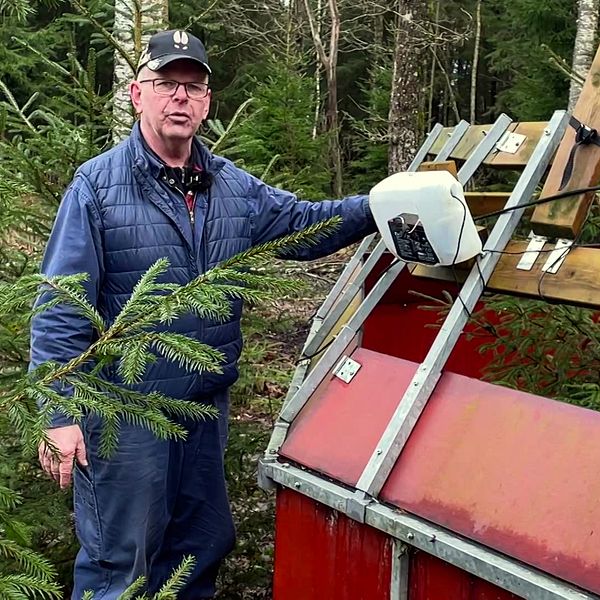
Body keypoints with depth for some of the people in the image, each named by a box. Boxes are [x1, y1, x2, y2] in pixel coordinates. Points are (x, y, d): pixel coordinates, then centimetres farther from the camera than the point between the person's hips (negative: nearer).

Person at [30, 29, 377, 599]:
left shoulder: (233, 185, 5)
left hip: (207, 402, 6)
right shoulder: (97, 185, -12)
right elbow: (59, 312, -14)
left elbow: (302, 222, 14)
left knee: (201, 542, 22)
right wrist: (60, 415, -18)